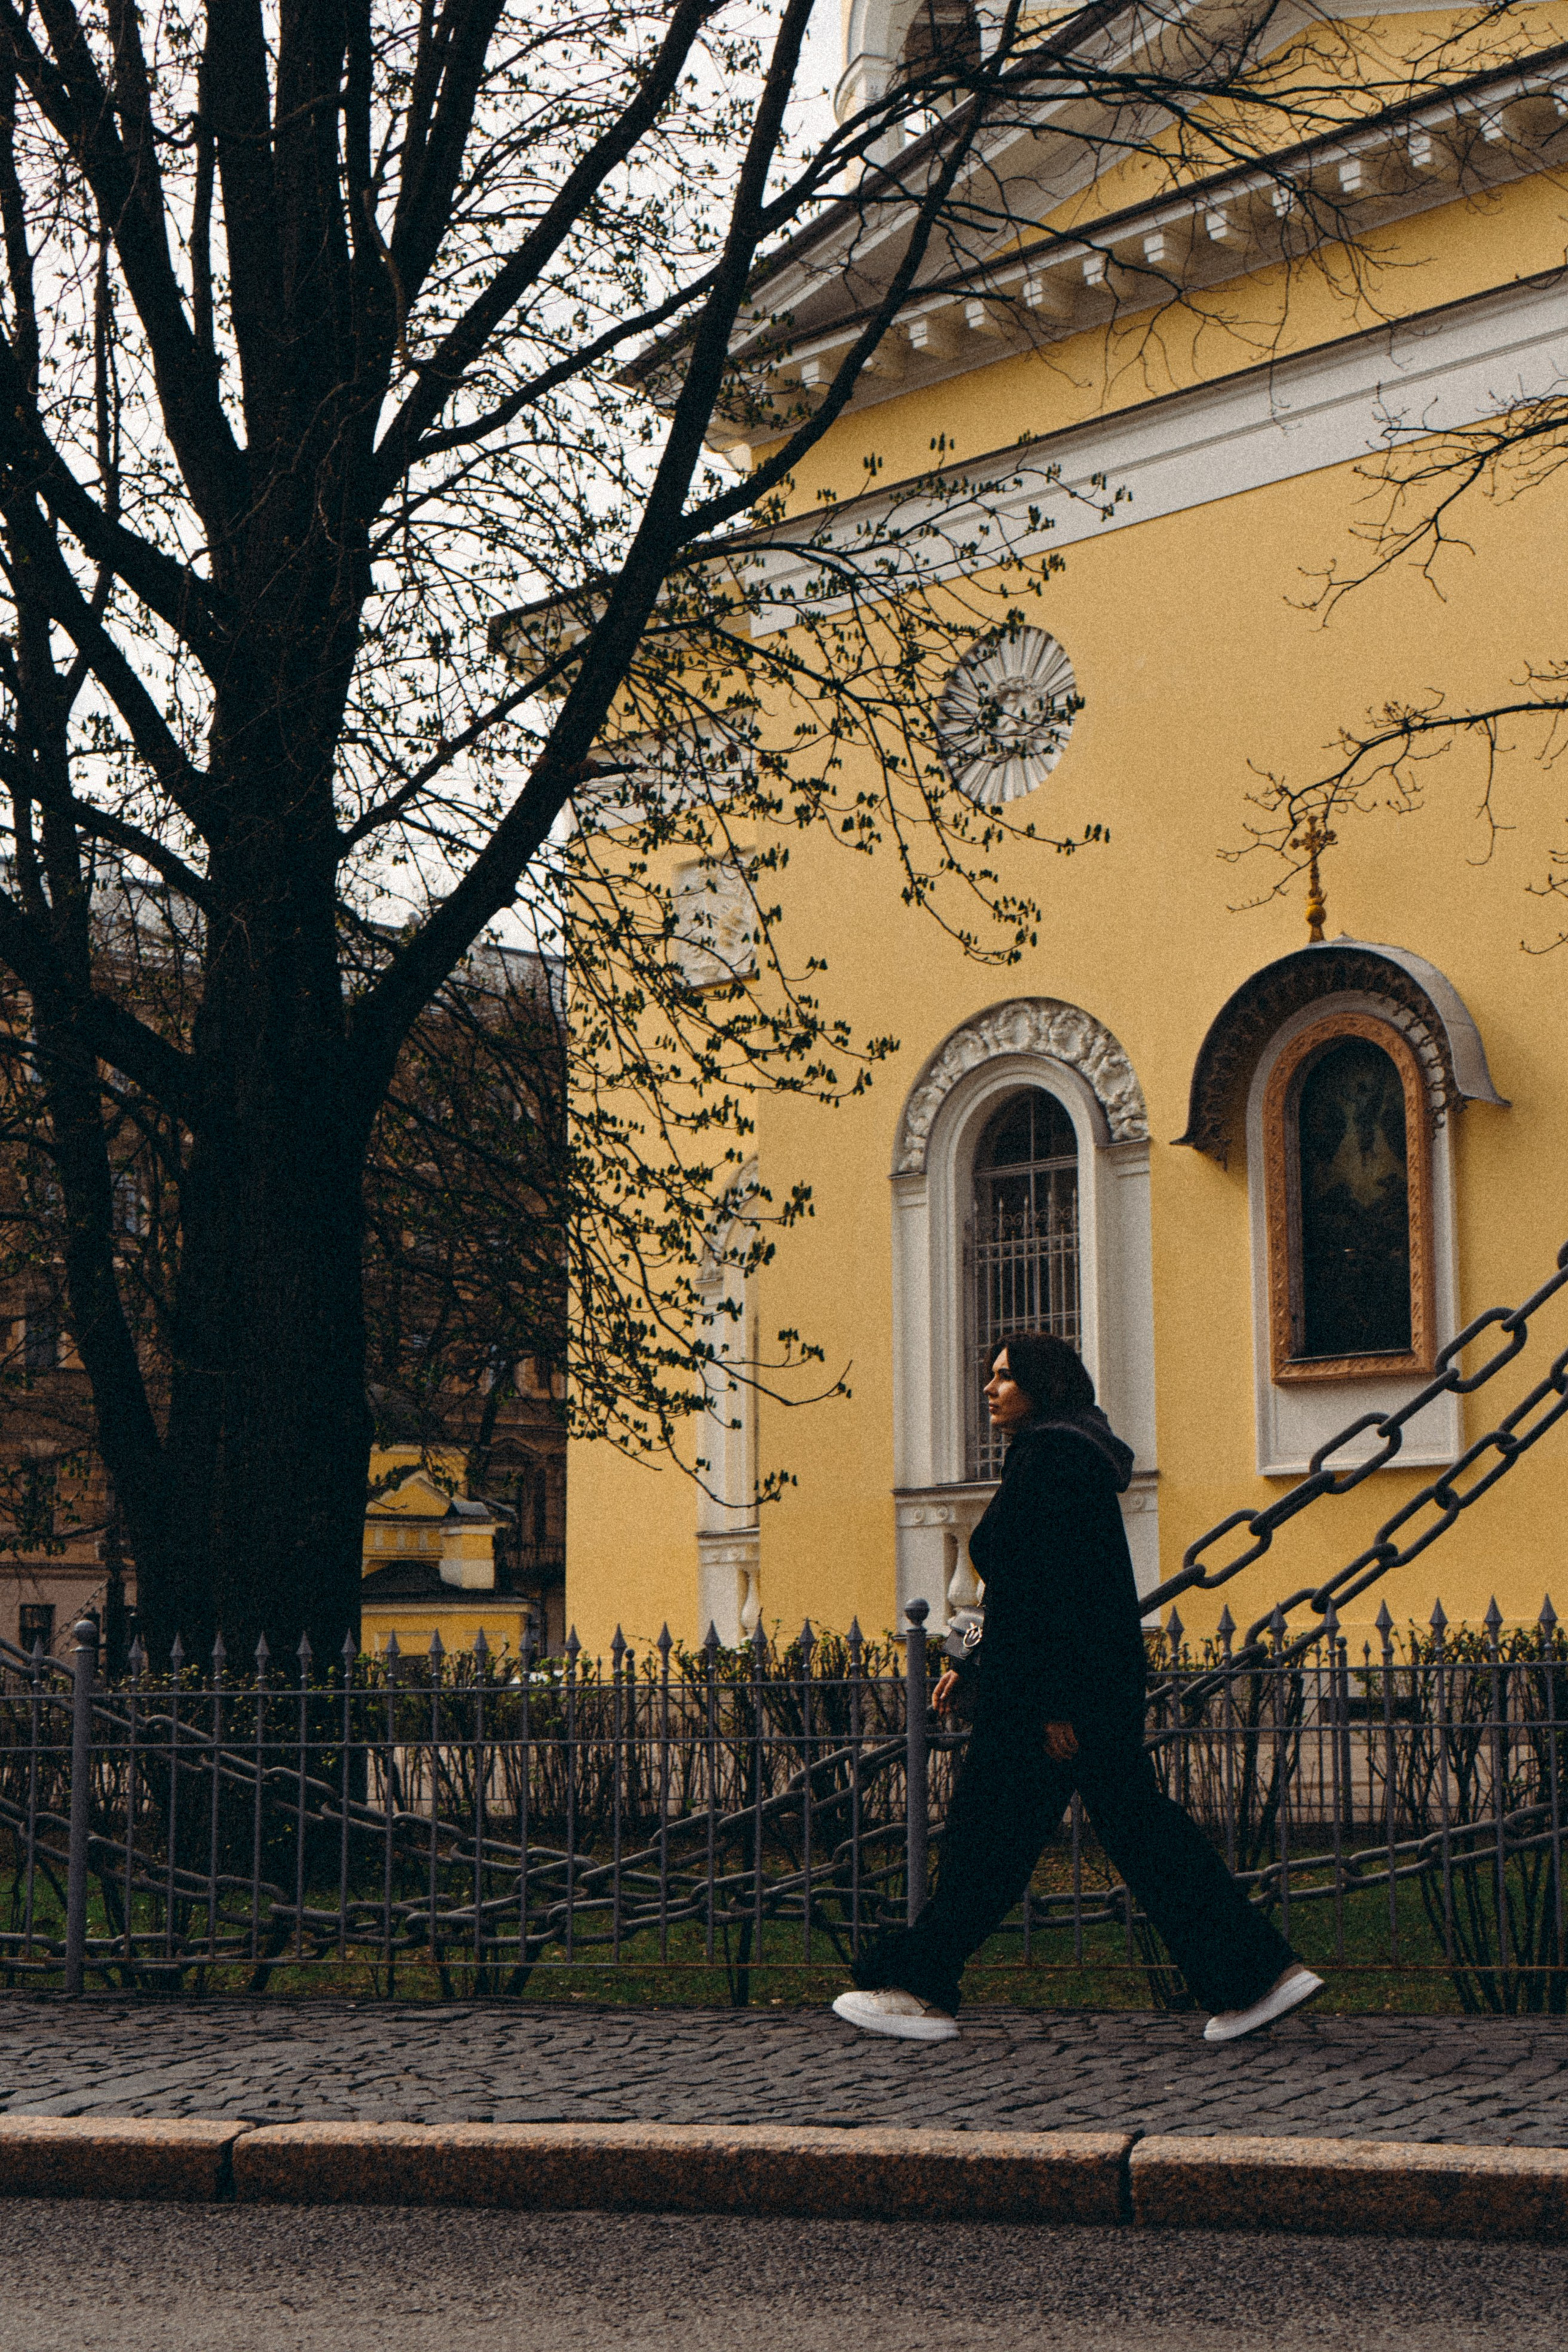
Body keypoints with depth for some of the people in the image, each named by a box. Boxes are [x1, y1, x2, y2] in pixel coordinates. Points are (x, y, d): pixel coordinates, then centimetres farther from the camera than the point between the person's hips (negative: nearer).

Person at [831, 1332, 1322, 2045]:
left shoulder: (1051, 1455, -14)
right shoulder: (1069, 1453, 18)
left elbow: (1059, 1586, -21)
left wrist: (1052, 1704, -22)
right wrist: (975, 1665, 22)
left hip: (1062, 1684, -10)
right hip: (1105, 1682, 10)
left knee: (987, 1835, -1)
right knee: (1137, 1825, 9)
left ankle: (919, 1990, 8)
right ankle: (1259, 1974, 7)